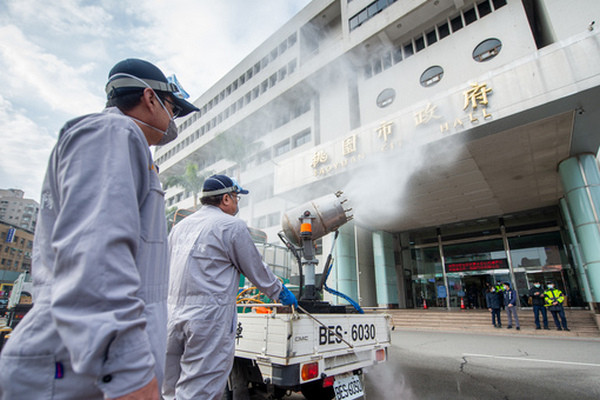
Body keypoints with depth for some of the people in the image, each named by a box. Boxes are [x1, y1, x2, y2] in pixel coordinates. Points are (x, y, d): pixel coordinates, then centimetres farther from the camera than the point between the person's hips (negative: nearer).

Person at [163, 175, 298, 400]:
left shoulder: (180, 226, 15)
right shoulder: (232, 225, -7)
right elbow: (257, 270, -1)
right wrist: (281, 292, 15)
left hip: (174, 318, 8)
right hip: (209, 318, -7)